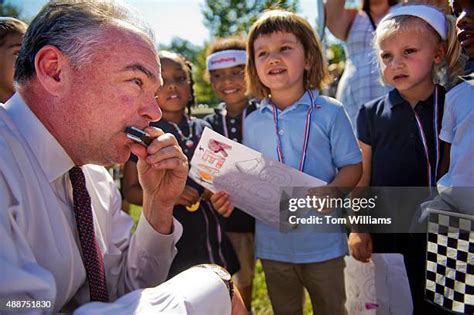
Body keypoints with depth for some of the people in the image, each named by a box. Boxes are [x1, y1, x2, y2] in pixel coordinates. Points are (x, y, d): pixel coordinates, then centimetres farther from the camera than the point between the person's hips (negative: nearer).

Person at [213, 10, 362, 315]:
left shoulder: (330, 112, -9)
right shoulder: (253, 122, 2)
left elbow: (352, 166, -7)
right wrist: (232, 195, -12)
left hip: (322, 240, -3)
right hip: (272, 242, 3)